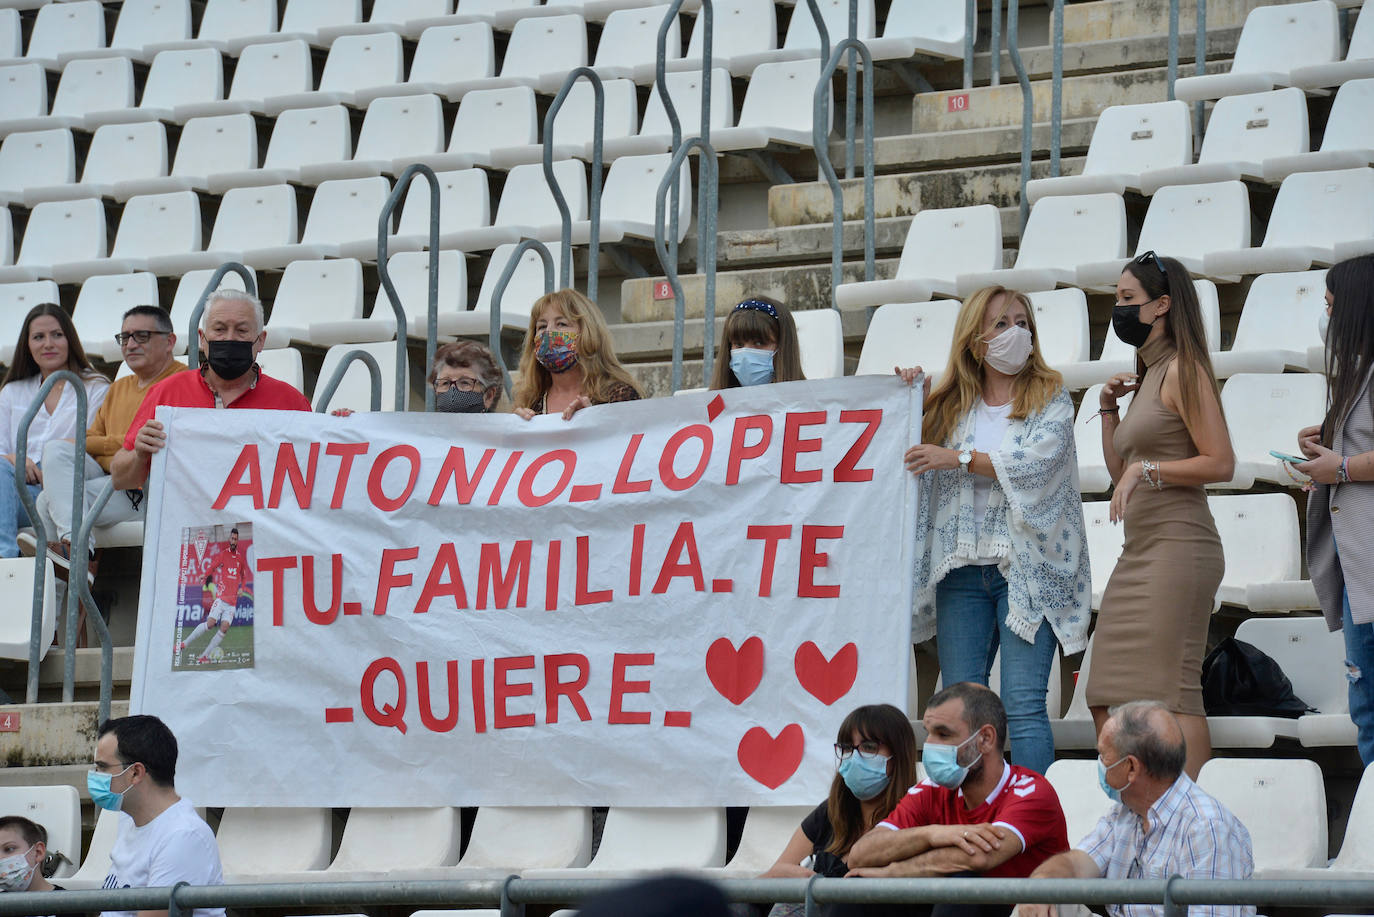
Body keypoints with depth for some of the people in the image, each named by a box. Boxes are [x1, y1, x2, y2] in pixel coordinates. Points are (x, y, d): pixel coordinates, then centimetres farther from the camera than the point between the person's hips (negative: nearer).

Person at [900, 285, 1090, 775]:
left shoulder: (1050, 398, 5)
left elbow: (1037, 462, -11)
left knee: (1023, 705, -10)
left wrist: (958, 459, -12)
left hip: (1025, 566, -3)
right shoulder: (951, 404, 14)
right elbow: (910, 453, 18)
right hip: (963, 568, 4)